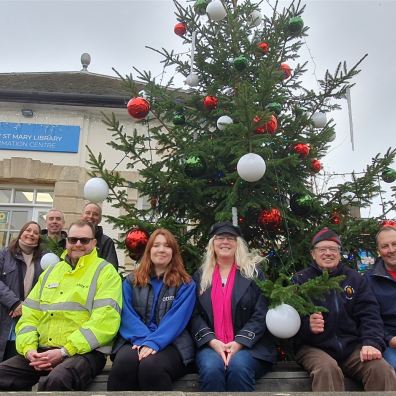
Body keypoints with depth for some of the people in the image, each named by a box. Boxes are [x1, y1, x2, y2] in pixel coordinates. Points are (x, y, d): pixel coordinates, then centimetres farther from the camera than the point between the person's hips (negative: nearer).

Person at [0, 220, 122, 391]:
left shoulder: (105, 272, -1)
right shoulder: (50, 271, 19)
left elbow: (105, 321, -13)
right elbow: (30, 315, 15)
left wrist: (65, 351, -17)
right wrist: (29, 348, -4)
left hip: (85, 352, -5)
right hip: (42, 351, 6)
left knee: (56, 380, -35)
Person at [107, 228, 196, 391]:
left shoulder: (186, 284, 6)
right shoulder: (131, 281, 14)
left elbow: (177, 318, -7)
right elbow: (127, 314, 2)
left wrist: (154, 342, -22)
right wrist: (143, 339, -16)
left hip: (171, 343, -1)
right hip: (137, 341, 2)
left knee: (151, 365, -34)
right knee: (124, 362, -32)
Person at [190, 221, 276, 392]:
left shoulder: (254, 274, 7)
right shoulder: (200, 276, 12)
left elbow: (261, 315, -1)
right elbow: (194, 315, 5)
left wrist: (239, 342, -14)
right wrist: (213, 341, -12)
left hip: (248, 345, -1)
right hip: (211, 345, 1)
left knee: (238, 366, -31)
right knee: (211, 368, -30)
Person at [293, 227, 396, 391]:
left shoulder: (354, 278, 13)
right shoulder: (300, 280, 3)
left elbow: (370, 314, 5)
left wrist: (371, 342, -13)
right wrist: (307, 325, -26)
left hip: (352, 346, 3)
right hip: (314, 347, -3)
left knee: (381, 369, -24)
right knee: (327, 369, -35)